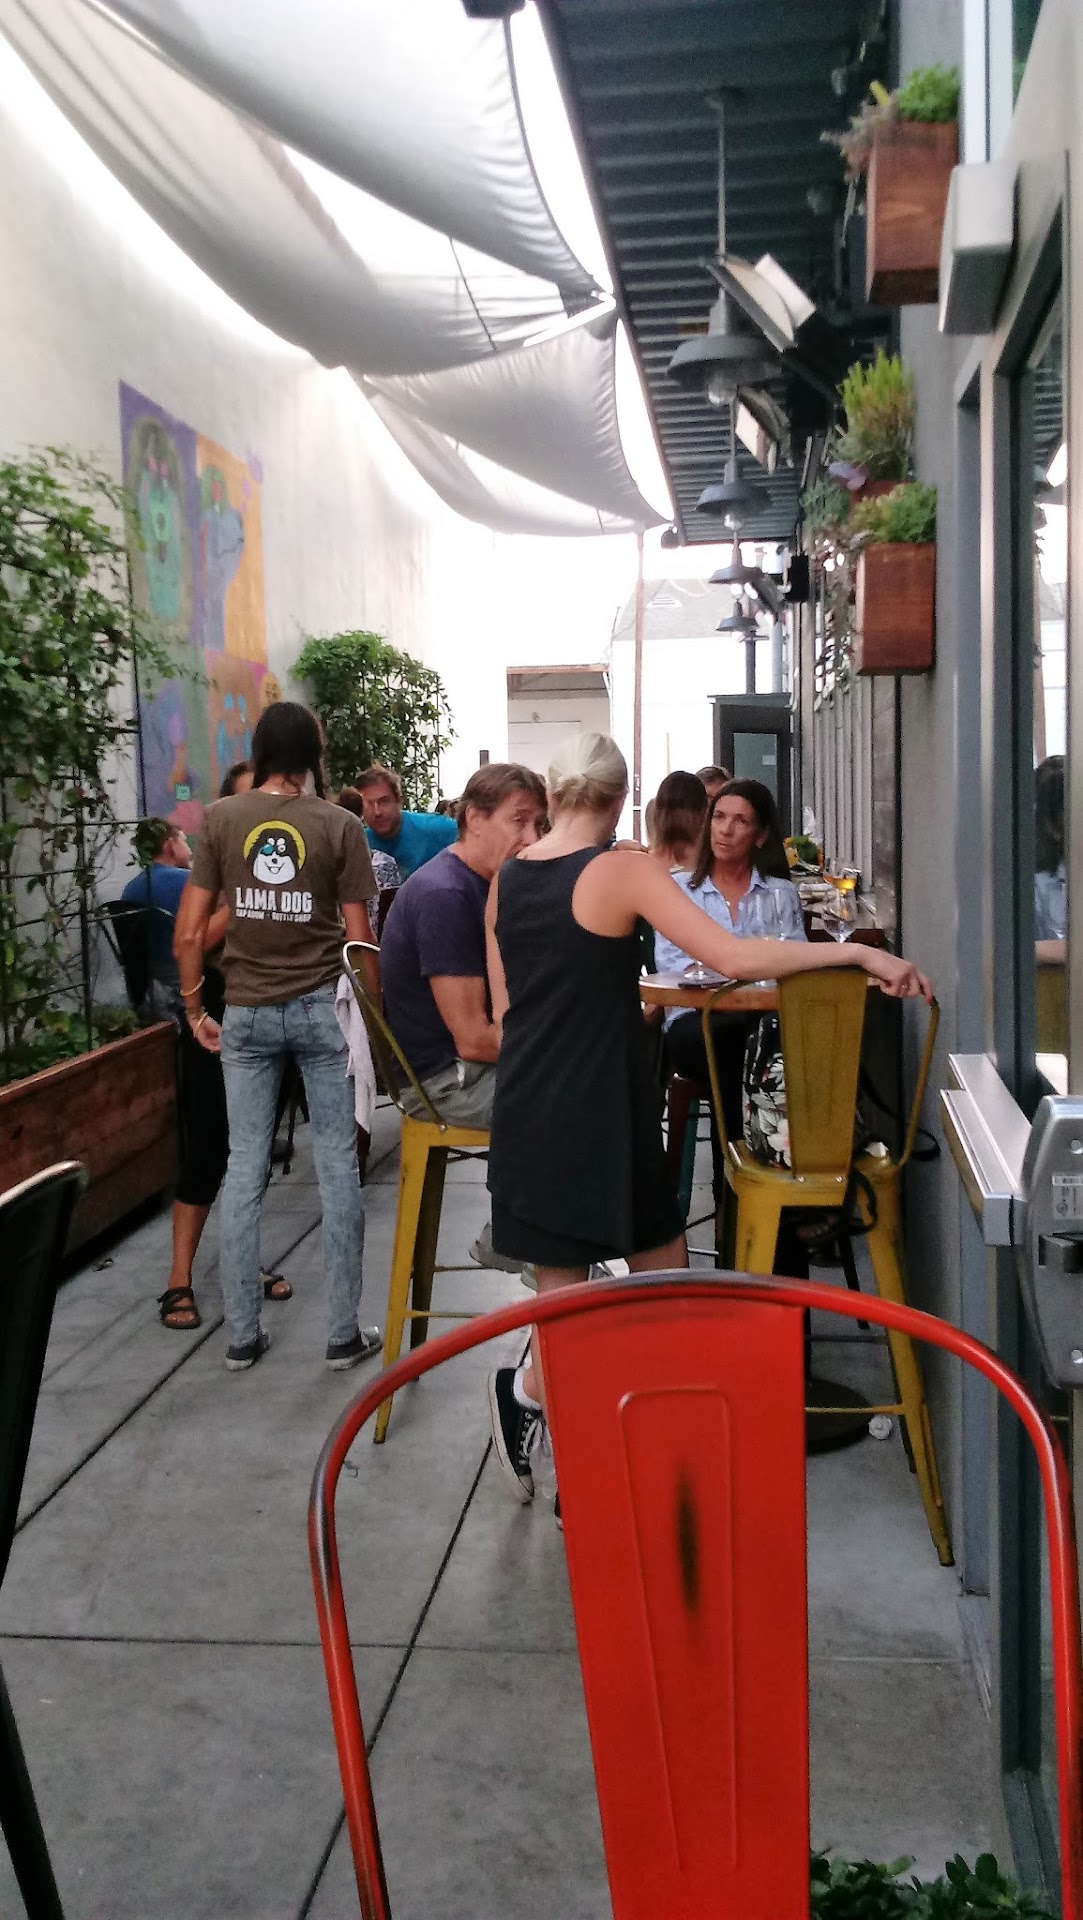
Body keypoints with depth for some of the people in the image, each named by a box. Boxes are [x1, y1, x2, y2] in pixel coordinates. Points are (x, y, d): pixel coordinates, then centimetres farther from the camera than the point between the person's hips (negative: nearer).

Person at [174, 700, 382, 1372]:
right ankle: (345, 1333, 12)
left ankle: (242, 1335, 16)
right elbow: (360, 937, -5)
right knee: (338, 1165, 6)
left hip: (247, 1014, 2)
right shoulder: (339, 825, -4)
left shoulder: (221, 820, 0)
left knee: (245, 1169, 8)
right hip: (321, 1008, -1)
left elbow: (190, 933, -2)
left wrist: (195, 1010, 10)